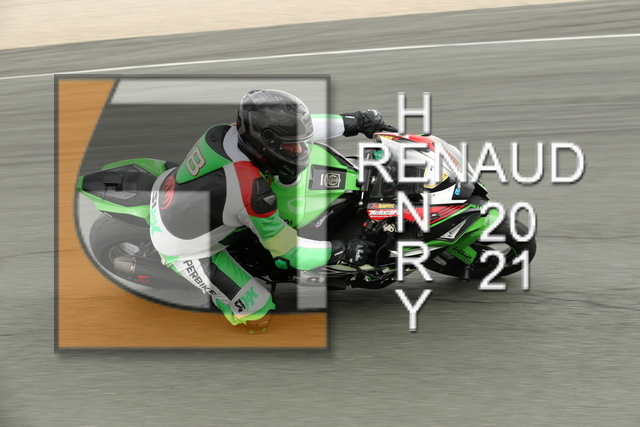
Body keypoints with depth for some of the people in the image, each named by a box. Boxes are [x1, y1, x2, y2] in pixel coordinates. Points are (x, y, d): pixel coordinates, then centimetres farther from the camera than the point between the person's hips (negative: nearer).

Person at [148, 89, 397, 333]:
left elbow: (299, 128, -3)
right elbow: (288, 251, -24)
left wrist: (354, 121, 0)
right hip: (184, 248, -7)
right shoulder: (253, 192, -38)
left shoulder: (233, 132, -19)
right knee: (256, 314, -3)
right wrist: (343, 252, -18)